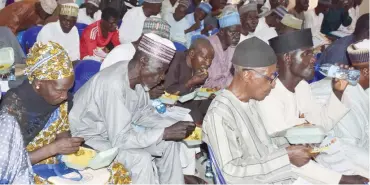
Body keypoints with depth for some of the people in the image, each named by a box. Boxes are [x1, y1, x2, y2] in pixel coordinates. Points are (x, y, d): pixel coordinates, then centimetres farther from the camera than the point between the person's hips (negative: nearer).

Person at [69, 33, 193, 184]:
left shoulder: (137, 75, -9)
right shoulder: (113, 84, -34)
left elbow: (143, 112, 5)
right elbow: (120, 139, -33)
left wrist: (170, 127, -10)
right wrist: (165, 132, -28)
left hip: (117, 129, 8)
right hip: (89, 136, -8)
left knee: (168, 141, 1)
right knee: (141, 158, -26)